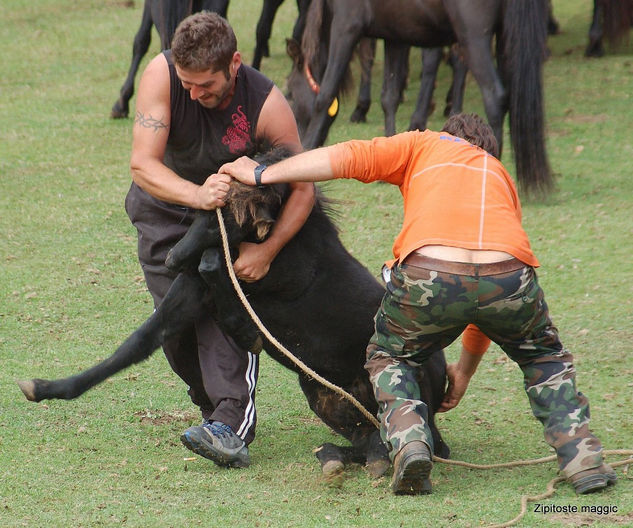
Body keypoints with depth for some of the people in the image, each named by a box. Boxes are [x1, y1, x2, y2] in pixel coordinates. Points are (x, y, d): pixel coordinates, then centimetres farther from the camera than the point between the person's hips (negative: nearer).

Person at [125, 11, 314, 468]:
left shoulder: (268, 105, -31)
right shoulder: (162, 74, -29)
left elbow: (303, 187, -22)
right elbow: (143, 164, -32)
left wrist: (267, 250, -32)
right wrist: (196, 195, -49)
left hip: (232, 212, -1)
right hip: (165, 207, 2)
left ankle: (231, 425, -32)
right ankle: (216, 405, 16)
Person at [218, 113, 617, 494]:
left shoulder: (425, 144, 30)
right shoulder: (500, 175, 39)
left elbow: (349, 158, 13)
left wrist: (262, 174, 20)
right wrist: (467, 366, 51)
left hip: (428, 273, -2)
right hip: (508, 274, 2)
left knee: (388, 356, 28)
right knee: (544, 354, 33)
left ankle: (409, 441, 1)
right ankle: (581, 454, 14)